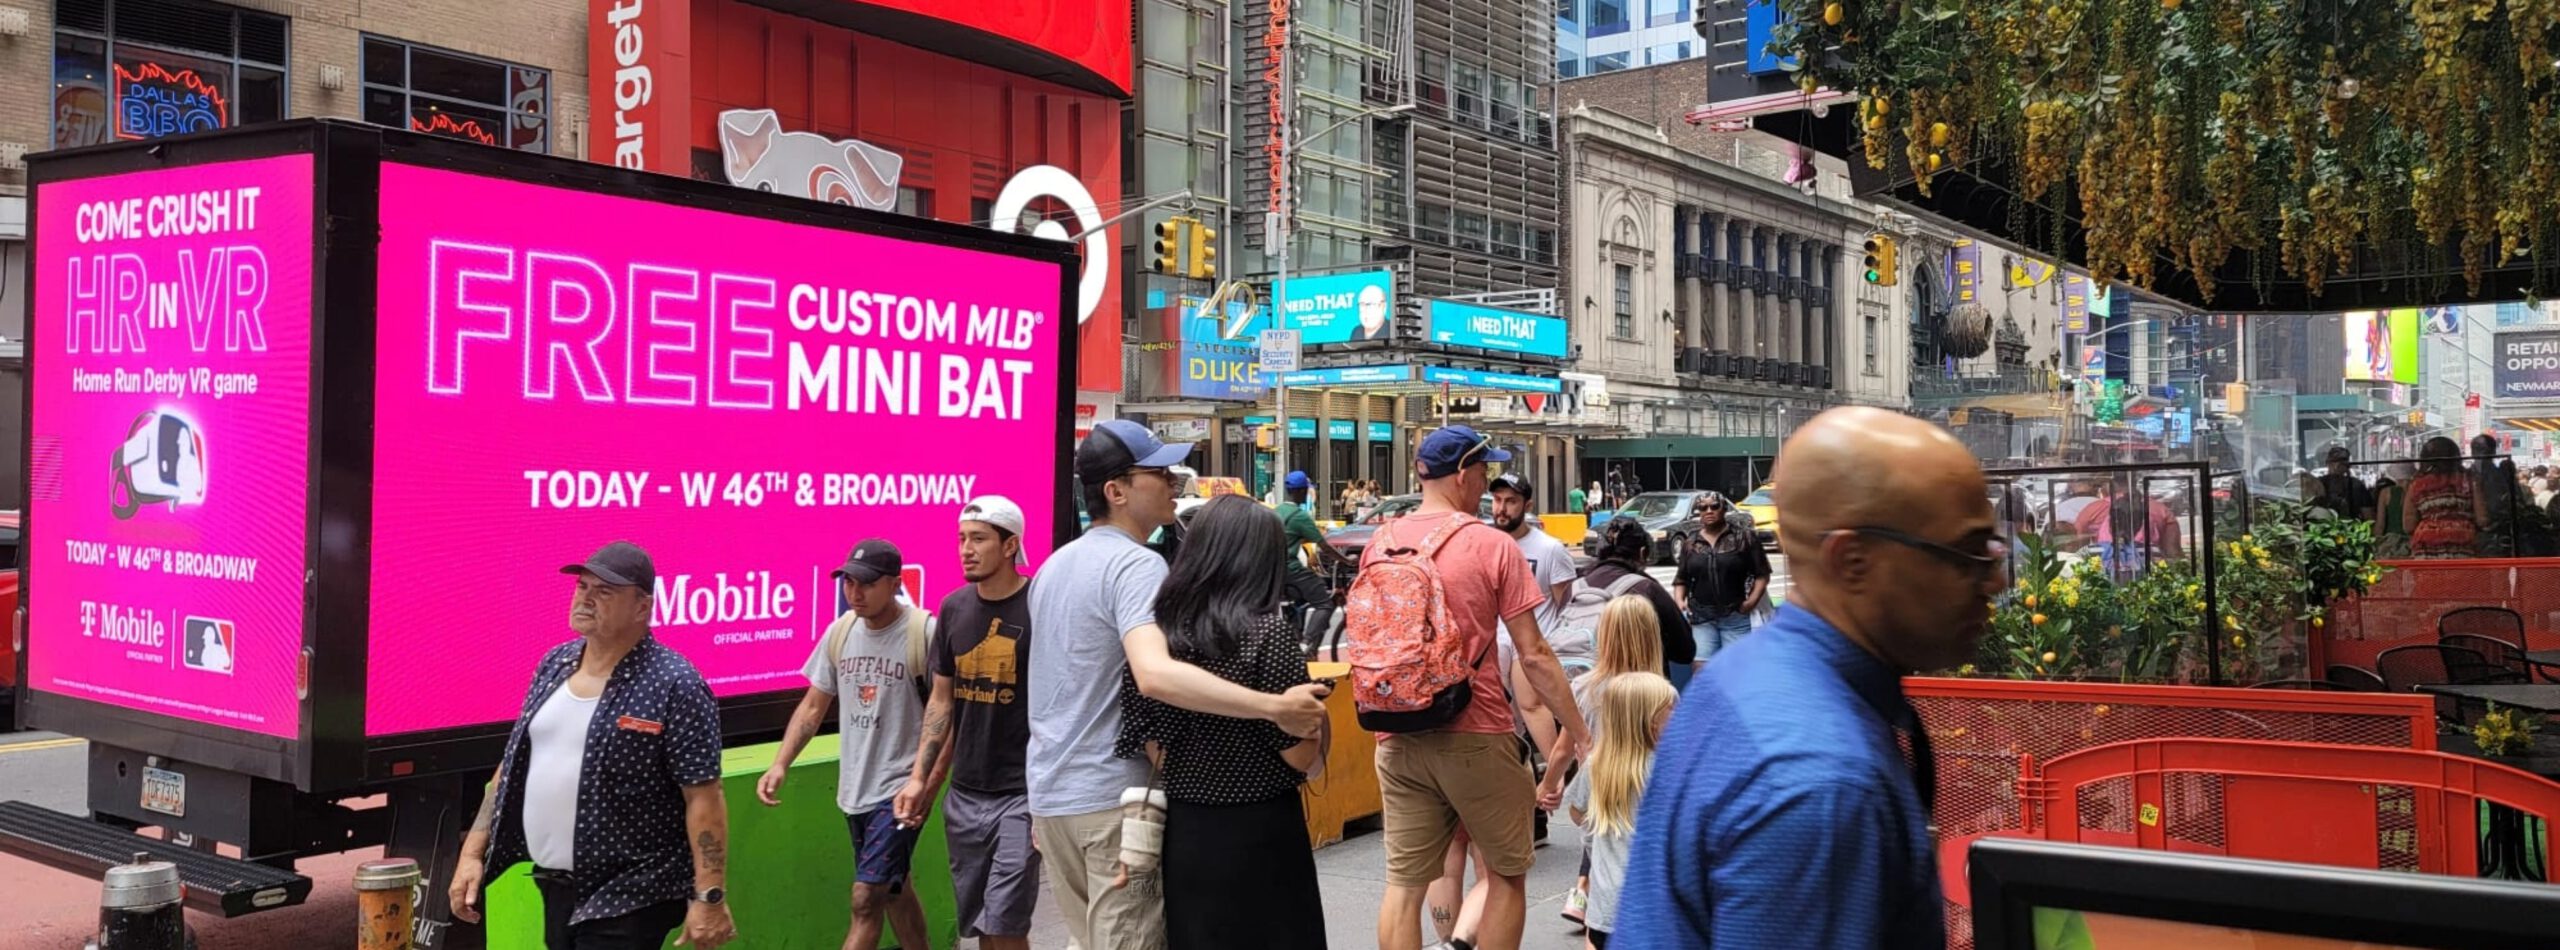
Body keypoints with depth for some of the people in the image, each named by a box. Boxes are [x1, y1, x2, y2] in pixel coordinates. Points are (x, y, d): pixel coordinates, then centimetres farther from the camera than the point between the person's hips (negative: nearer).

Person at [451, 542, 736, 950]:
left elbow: (703, 798, -17)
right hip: (555, 890, 7)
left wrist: (709, 896, -20)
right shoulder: (555, 664, 7)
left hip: (629, 899, -7)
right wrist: (473, 852, 9)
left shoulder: (673, 685, -16)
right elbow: (514, 767, 13)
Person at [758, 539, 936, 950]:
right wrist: (780, 764, -1)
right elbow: (813, 707, 10)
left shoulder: (925, 633, -17)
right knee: (892, 892, 20)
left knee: (866, 899, -8)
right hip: (856, 789, 7)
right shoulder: (840, 631, 3)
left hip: (899, 791, -7)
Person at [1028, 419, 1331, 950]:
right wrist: (1273, 707, -39)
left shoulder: (1054, 565, 12)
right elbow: (1155, 674, -35)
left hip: (1048, 792, 9)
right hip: (1112, 796, -9)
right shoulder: (1137, 567, -17)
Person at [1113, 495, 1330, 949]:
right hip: (1260, 833, -5)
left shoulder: (1161, 627, -1)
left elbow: (1146, 736, 5)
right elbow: (1301, 755, -13)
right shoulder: (1269, 631, -15)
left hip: (1183, 830, 5)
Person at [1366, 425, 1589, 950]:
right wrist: (1575, 731, -2)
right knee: (1507, 873, 13)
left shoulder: (1379, 545, 4)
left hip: (1398, 738, 4)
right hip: (1476, 735, -4)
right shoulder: (1492, 546, -8)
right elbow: (1533, 654, -9)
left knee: (1404, 881, 8)